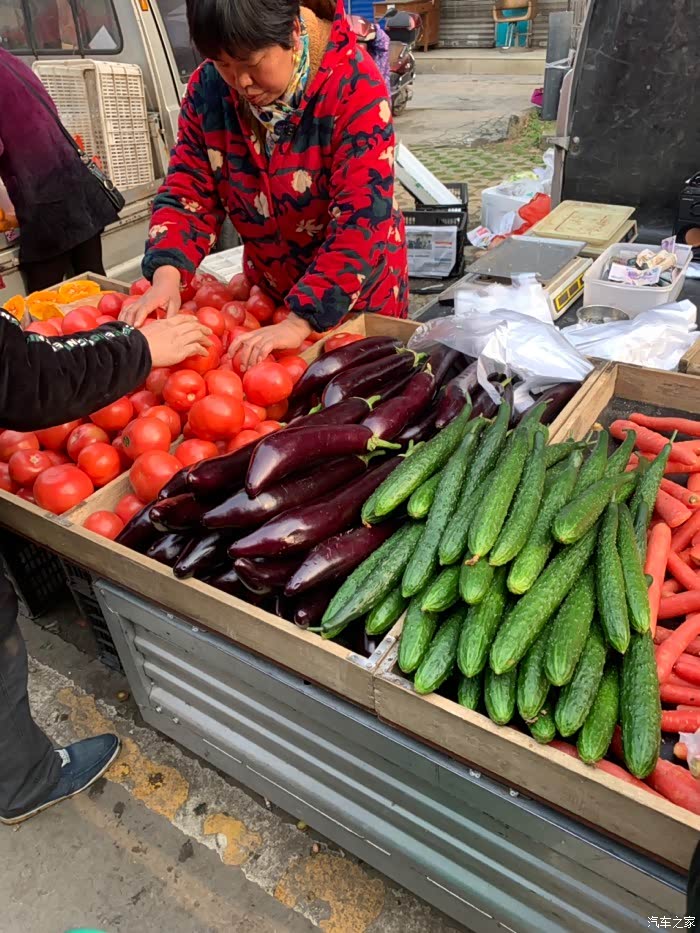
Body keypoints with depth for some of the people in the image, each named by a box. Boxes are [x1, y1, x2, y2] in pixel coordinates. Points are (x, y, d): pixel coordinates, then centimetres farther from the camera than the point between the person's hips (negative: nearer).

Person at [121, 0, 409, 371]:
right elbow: (188, 191, -7)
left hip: (358, 296, -4)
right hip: (267, 292, 5)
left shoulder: (354, 86, -24)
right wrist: (167, 274, -26)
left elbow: (360, 220, -32)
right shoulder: (209, 88, -9)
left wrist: (300, 321, -39)